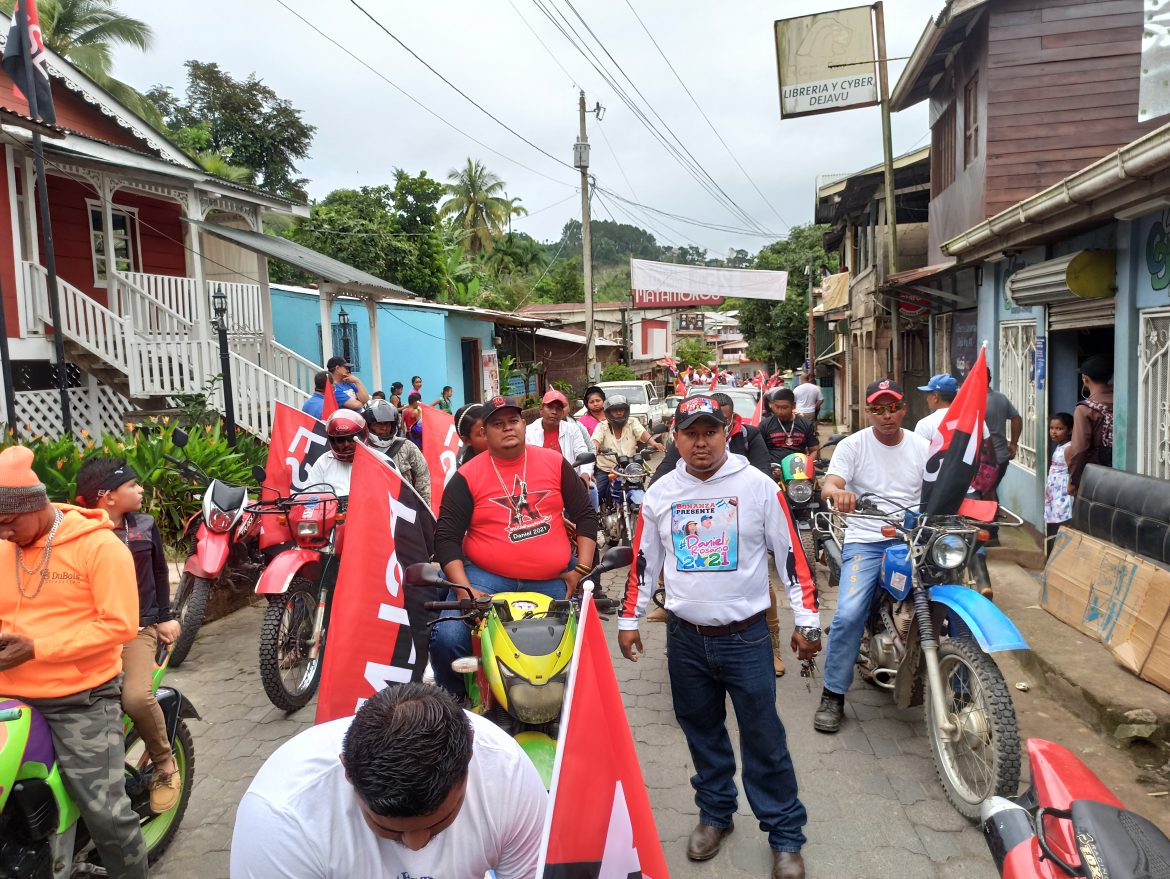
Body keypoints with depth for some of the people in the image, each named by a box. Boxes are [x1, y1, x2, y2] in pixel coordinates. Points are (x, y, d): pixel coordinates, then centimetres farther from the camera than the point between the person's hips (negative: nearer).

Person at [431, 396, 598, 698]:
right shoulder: (467, 477, -2)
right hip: (486, 578, -2)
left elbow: (585, 515, 9)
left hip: (553, 582, 2)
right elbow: (447, 536, -4)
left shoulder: (555, 463, 4)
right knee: (447, 637, -21)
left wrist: (582, 569, -1)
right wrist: (464, 590, -15)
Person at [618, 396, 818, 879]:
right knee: (702, 733, 16)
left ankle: (785, 836, 19)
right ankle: (714, 813, 35)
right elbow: (643, 562, 8)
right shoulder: (660, 493, 2)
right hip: (685, 638, 3)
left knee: (764, 739, 3)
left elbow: (789, 553, -3)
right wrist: (629, 619, 9)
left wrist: (806, 620, -4)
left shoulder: (757, 486, -6)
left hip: (746, 636, -3)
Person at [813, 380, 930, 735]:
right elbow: (828, 485, -11)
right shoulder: (852, 445, 3)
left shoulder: (922, 447, 11)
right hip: (865, 542, -2)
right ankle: (833, 695, -4)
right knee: (848, 614, -20)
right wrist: (837, 492, -35)